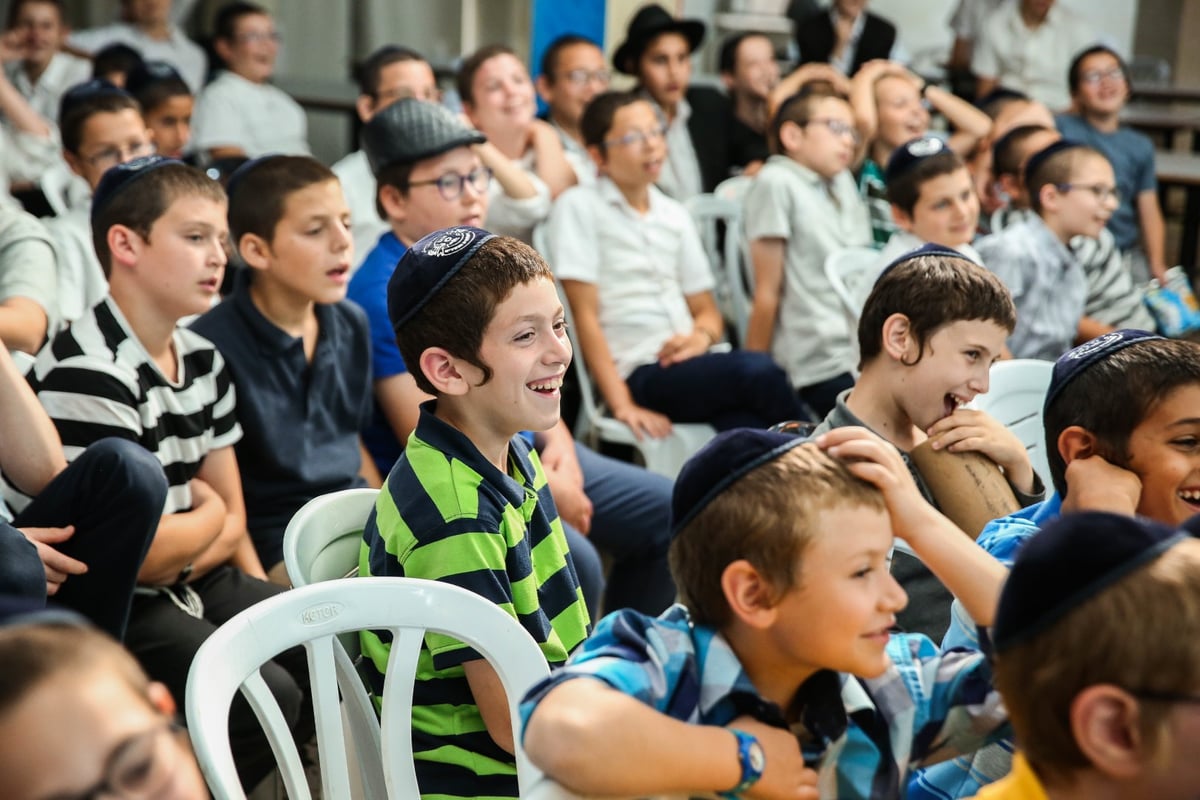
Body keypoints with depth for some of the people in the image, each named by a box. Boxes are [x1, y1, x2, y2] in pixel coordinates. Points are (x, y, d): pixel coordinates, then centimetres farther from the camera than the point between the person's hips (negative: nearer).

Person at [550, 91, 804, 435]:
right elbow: (585, 314, -4)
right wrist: (622, 406, -13)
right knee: (759, 371, -29)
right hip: (639, 374, -5)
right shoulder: (578, 207, 2)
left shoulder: (675, 215, 21)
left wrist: (701, 336, -1)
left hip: (688, 362, 5)